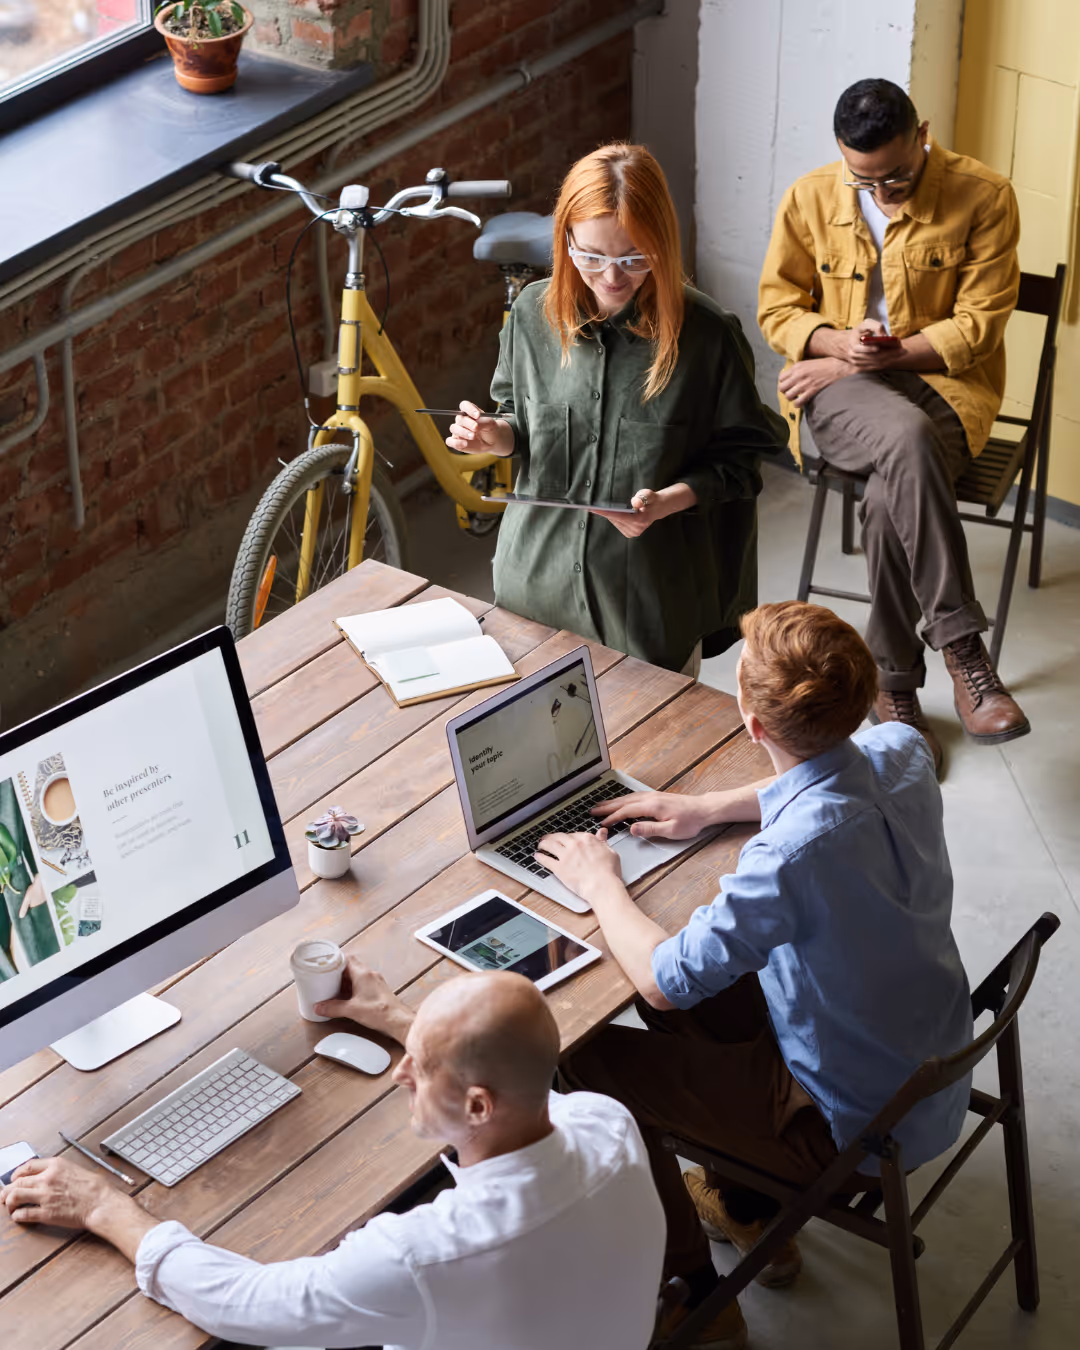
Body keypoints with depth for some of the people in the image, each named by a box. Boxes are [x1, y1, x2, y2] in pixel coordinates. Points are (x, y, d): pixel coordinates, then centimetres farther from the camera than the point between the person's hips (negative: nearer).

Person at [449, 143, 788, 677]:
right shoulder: (535, 312, -5)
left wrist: (670, 500, -25)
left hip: (652, 594, -3)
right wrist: (496, 435, -10)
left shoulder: (707, 334, -16)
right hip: (538, 582, 3)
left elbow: (738, 460, -8)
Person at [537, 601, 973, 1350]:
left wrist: (599, 881, -10)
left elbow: (664, 981, -27)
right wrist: (709, 808, 9)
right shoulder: (900, 751, -14)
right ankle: (752, 1209, 38)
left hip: (856, 1127, -8)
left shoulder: (794, 854, -38)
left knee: (591, 1058, 3)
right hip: (934, 1064, 8)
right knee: (705, 985, 22)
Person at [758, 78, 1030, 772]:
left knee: (891, 499, -34)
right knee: (908, 436, -37)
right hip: (838, 392, 1)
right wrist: (838, 344, -12)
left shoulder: (984, 197, -6)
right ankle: (964, 650, -35)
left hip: (945, 382, 0)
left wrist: (889, 353, -14)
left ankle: (896, 687, -17)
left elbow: (979, 325, -6)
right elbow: (778, 308, 8)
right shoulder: (810, 200, 2)